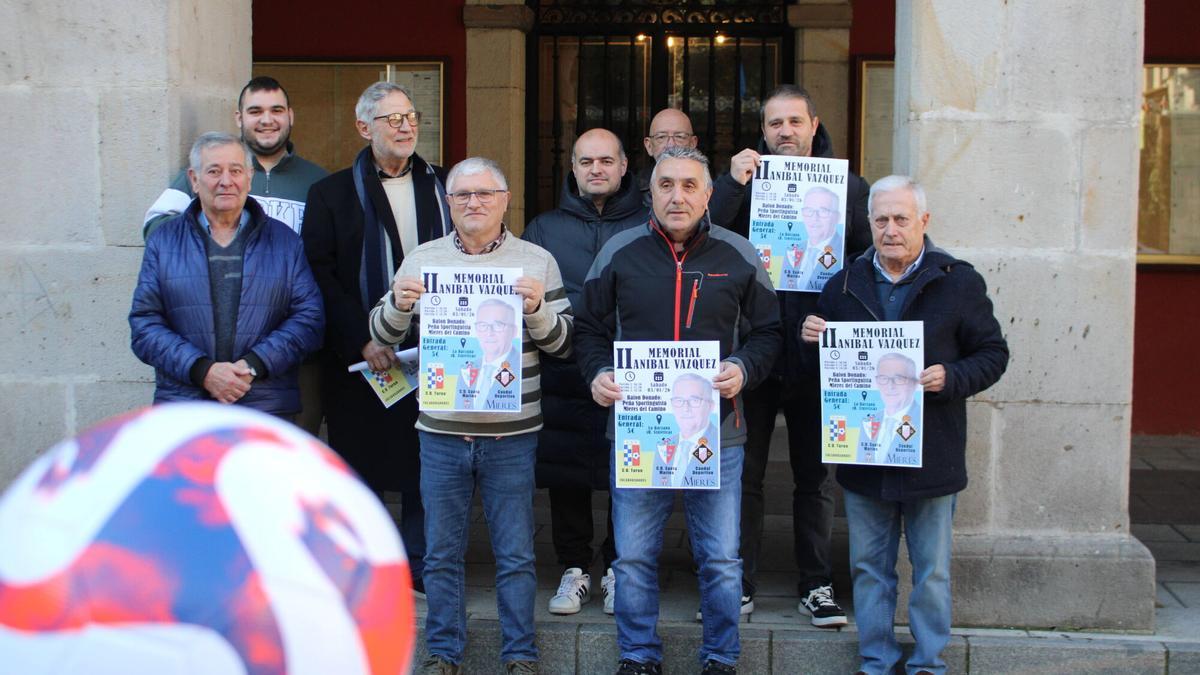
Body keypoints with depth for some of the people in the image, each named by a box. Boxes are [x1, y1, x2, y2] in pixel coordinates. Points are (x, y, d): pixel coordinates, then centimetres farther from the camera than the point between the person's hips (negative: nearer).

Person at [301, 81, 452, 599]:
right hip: (361, 359, -2)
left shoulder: (442, 187, 12)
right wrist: (361, 340, -14)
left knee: (427, 469, 6)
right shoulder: (331, 193, 3)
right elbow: (319, 275, -5)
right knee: (361, 466, 5)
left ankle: (420, 569, 19)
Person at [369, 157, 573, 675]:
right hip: (441, 432, 1)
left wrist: (536, 310, -18)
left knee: (516, 554, 6)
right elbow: (382, 336, 7)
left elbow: (563, 342, 2)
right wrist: (399, 306, -13)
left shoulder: (536, 260, 3)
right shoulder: (423, 259, 6)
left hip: (512, 435, -1)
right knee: (441, 553, 10)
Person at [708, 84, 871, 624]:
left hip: (817, 353, 1)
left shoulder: (848, 186, 7)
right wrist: (732, 185, -20)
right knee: (743, 473, 5)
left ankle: (817, 585, 20)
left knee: (815, 476, 10)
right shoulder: (743, 178, 5)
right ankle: (740, 584, 15)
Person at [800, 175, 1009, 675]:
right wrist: (811, 339, -7)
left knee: (931, 570, 8)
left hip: (930, 456, -3)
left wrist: (950, 378, -18)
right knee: (869, 567, 12)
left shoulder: (959, 282, -2)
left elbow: (993, 354, -1)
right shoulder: (845, 285, 7)